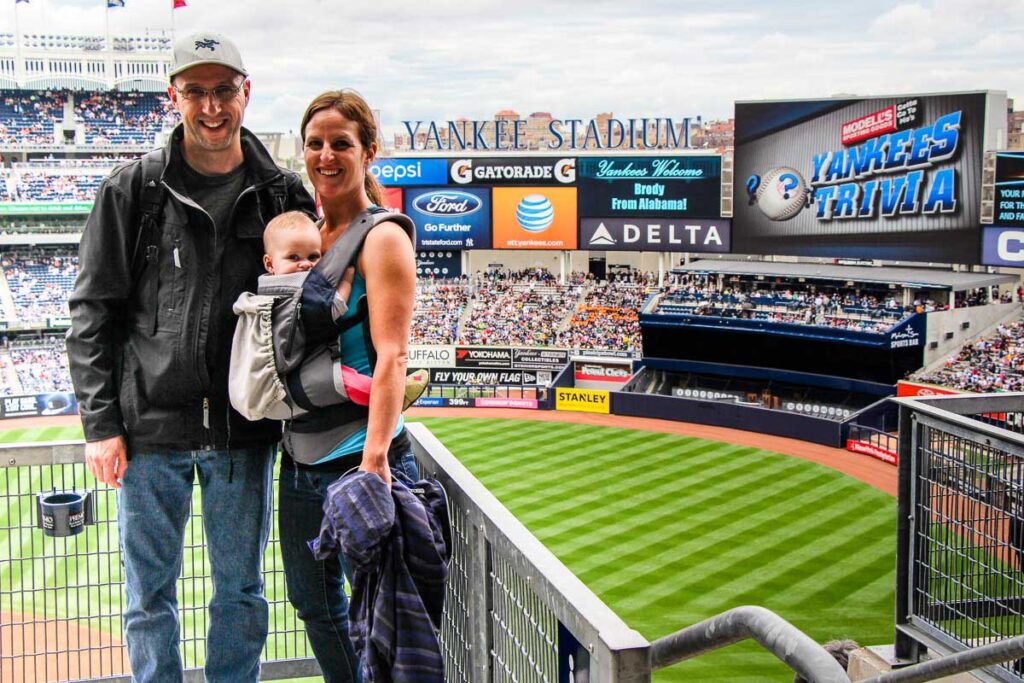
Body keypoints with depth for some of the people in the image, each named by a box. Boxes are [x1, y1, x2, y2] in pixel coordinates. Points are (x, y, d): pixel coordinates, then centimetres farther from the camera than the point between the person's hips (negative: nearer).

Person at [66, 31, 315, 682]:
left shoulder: (284, 193, 3)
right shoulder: (133, 189, -1)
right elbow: (92, 311, 0)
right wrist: (101, 422, -5)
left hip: (246, 432, 1)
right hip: (150, 431, -1)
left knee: (241, 592, 14)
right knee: (150, 593, 11)